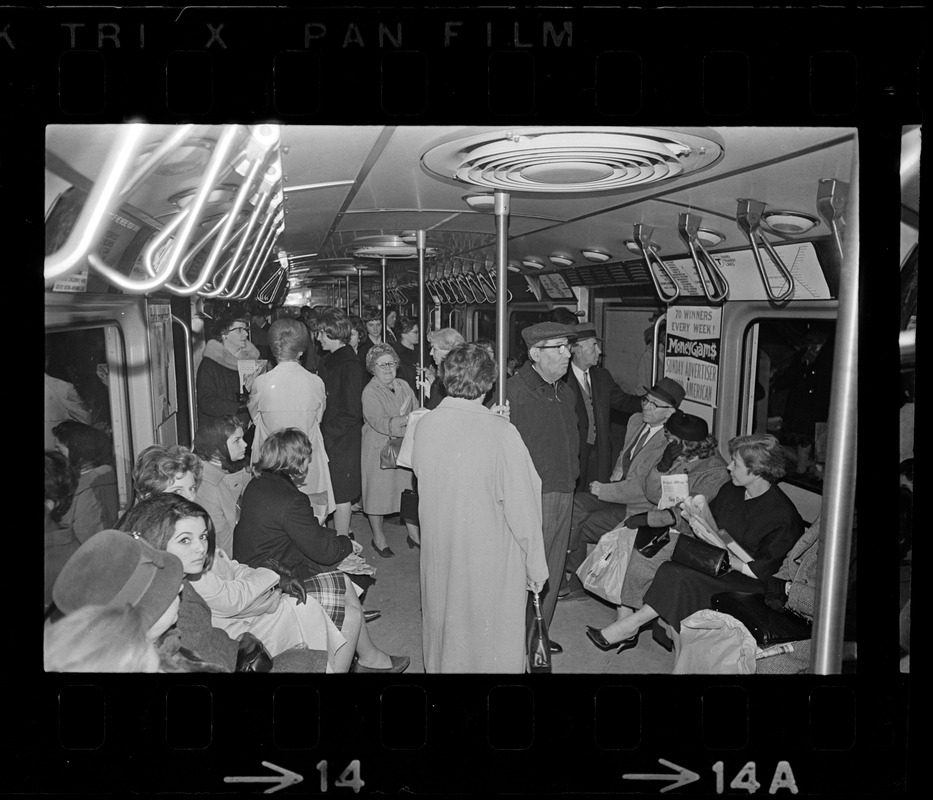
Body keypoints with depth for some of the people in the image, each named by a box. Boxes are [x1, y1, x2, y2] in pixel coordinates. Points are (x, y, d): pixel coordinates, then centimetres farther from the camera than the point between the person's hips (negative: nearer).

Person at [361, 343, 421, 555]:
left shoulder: (403, 386, 7)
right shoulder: (370, 392, -12)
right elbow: (381, 423, -23)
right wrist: (408, 419, -32)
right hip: (379, 448, -5)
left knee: (409, 490, 9)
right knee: (378, 491, 7)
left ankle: (413, 533, 25)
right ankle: (378, 537, 24)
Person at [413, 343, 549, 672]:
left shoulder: (425, 425, -10)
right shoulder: (501, 433, -23)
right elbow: (521, 508, -18)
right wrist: (536, 566, -7)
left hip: (438, 550, 5)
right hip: (489, 557, -4)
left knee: (442, 623, 26)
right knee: (491, 641, 16)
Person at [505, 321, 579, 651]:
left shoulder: (565, 393, 13)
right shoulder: (514, 391, -14)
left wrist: (570, 479, 17)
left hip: (563, 492, 8)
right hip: (532, 495, -8)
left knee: (552, 572, 17)